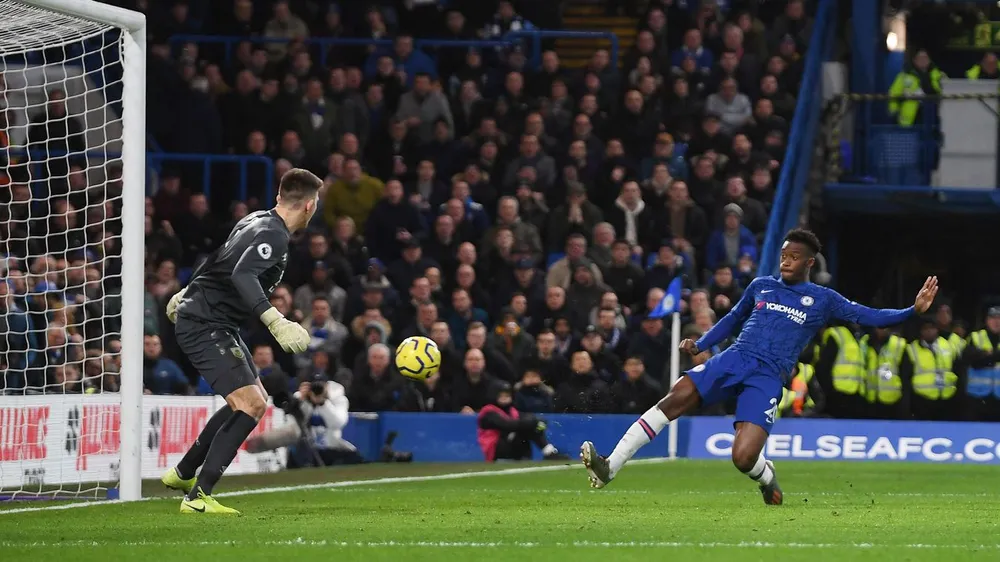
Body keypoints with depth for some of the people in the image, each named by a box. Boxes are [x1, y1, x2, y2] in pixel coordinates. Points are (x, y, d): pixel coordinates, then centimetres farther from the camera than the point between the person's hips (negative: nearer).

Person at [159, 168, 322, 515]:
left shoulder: (257, 221, 11)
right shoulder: (274, 235, -19)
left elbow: (218, 258, 25)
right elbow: (242, 275, -35)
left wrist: (188, 293, 39)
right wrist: (275, 322, -43)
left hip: (219, 325, 11)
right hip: (204, 326, -11)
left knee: (255, 401, 20)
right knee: (251, 406, -19)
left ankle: (182, 474, 29)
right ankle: (197, 497, -20)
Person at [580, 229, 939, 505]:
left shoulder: (822, 300, 10)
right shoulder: (762, 286, 20)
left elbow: (867, 317, 6)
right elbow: (734, 319, 33)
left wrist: (913, 310, -6)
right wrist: (700, 344, 22)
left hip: (768, 378, -3)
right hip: (733, 359, 3)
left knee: (744, 458, -22)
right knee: (675, 399, -24)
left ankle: (766, 477, 19)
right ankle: (609, 468, -27)